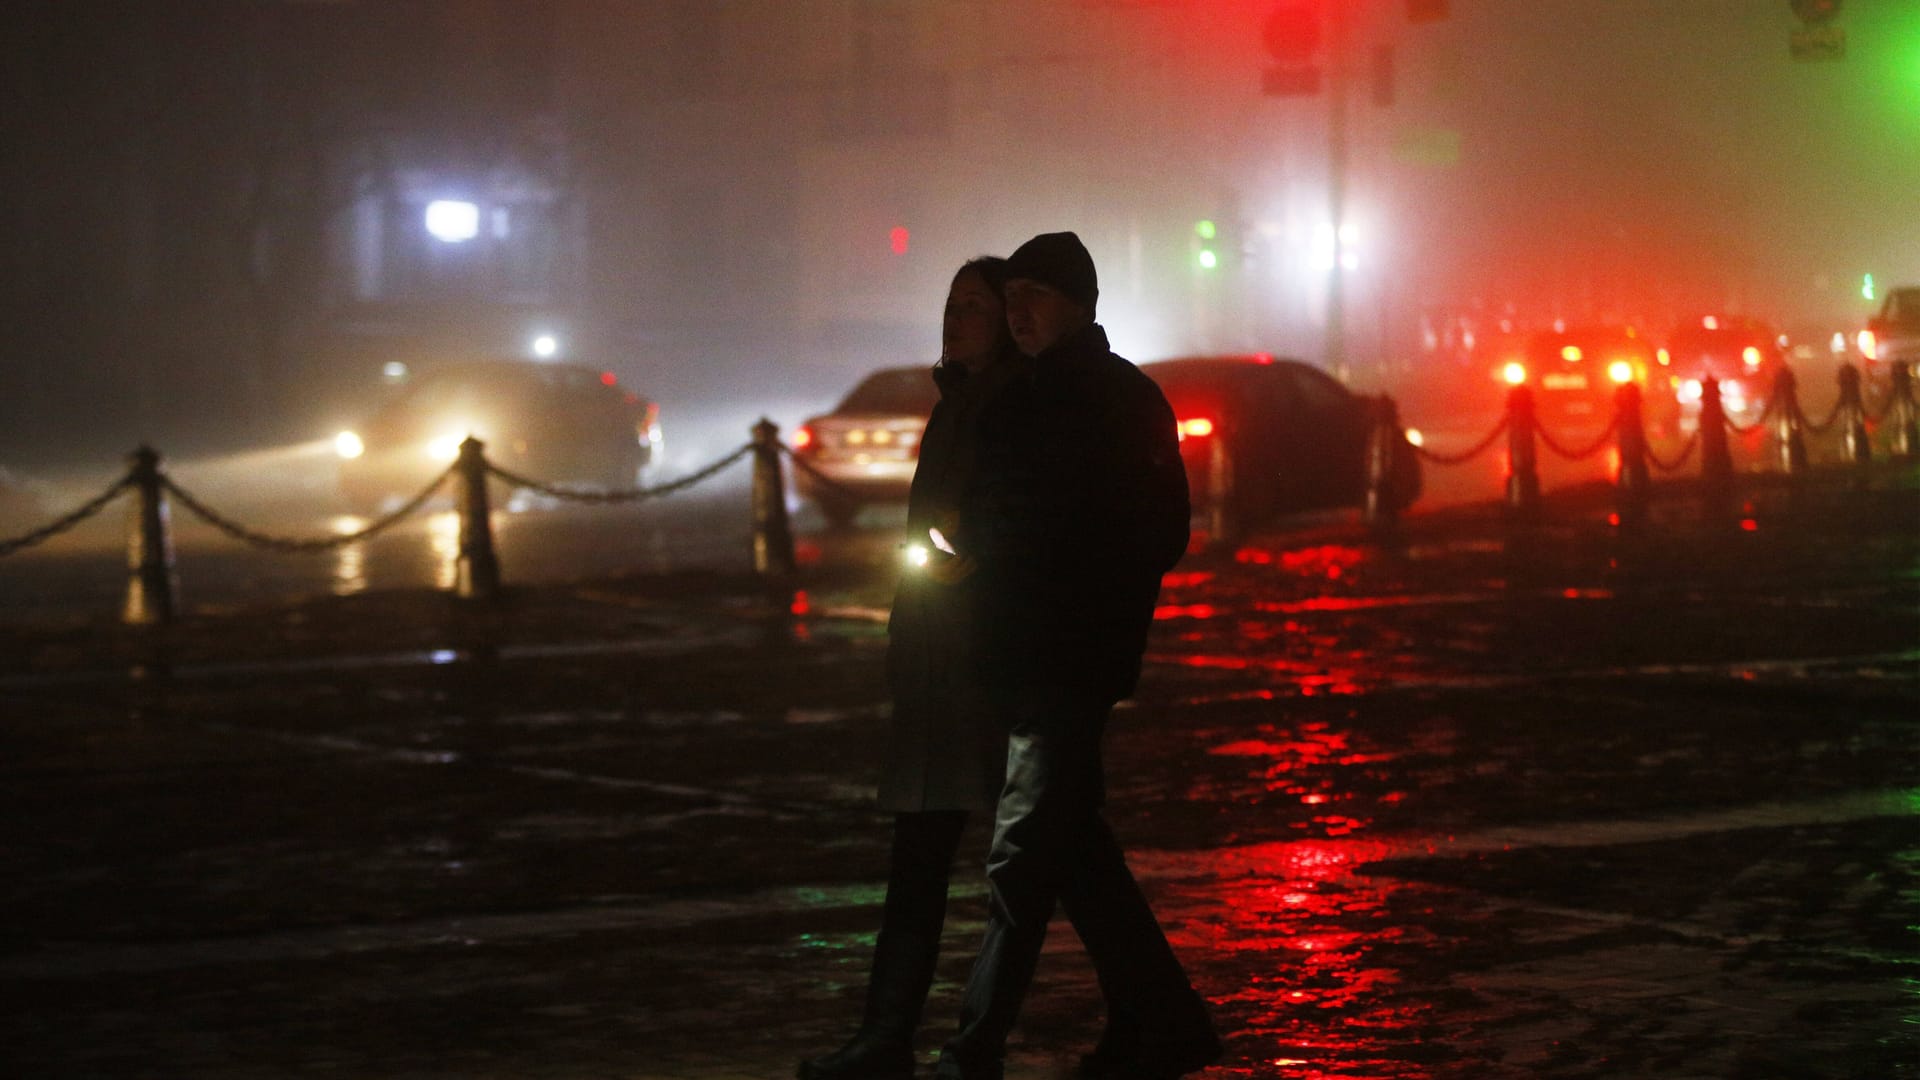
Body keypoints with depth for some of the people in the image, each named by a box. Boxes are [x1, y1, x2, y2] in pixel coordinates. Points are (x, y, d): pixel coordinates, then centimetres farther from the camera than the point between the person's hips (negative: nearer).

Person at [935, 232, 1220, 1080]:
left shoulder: (1125, 402, -5)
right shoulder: (1016, 402, 16)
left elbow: (1158, 534, -8)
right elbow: (984, 521, 23)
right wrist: (970, 540, 3)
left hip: (1072, 666, -8)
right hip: (1018, 660, 8)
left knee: (1022, 859, -9)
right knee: (1073, 848, 13)